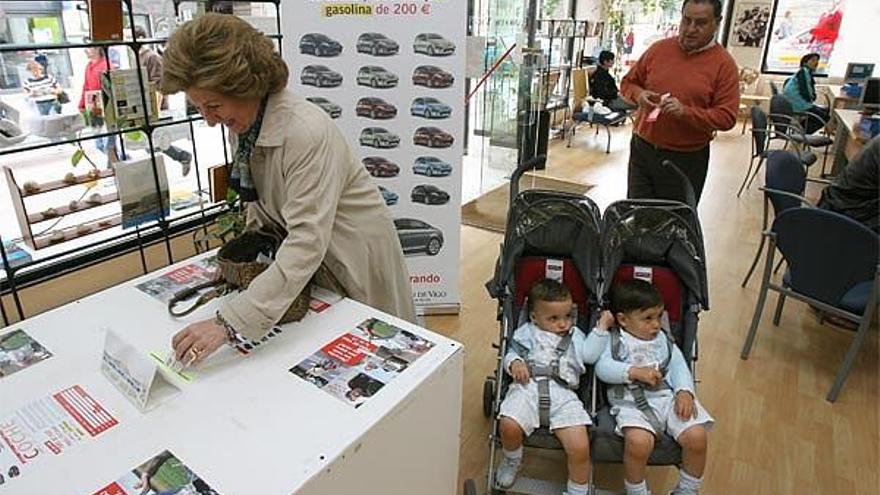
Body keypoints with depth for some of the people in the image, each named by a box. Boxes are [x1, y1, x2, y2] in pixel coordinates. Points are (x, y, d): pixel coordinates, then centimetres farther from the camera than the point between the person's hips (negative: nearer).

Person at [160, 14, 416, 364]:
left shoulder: (307, 132, -33)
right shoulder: (242, 123, -7)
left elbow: (308, 241, -38)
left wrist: (229, 323, -41)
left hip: (353, 255, -7)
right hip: (309, 261, 7)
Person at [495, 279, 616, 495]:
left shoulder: (574, 335, 26)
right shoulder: (527, 333, 22)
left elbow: (590, 355, 10)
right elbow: (511, 354, 16)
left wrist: (601, 327, 7)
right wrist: (515, 363, -7)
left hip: (562, 392, 1)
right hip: (528, 387, -1)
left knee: (580, 448, -18)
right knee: (509, 426, -29)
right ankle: (512, 459, 7)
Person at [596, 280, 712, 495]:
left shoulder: (663, 339, 18)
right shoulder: (614, 340, 3)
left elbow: (678, 366, 9)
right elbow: (603, 368, -10)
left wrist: (685, 392, -9)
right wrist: (635, 372, -23)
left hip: (669, 398, 5)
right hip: (632, 402, -4)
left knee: (697, 437, -17)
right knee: (639, 442, -32)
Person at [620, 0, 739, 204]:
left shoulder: (724, 64, -6)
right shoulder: (658, 49, 3)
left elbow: (726, 117, -9)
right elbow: (628, 82, 14)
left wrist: (686, 112, -24)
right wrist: (639, 95, -9)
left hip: (686, 160, -2)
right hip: (642, 149, 3)